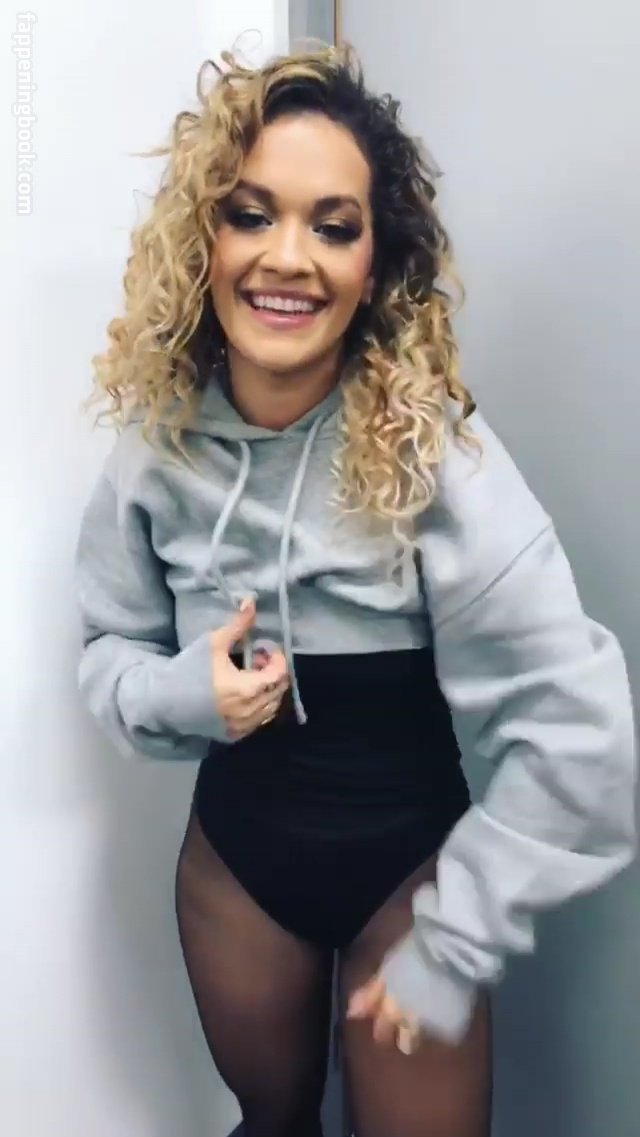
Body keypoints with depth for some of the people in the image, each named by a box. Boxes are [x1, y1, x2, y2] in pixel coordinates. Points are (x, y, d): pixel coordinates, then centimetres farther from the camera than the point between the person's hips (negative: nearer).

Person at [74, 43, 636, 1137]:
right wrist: (178, 692, -21)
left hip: (407, 863, -3)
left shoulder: (433, 452, -25)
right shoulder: (159, 441, -13)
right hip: (232, 848, 3)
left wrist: (453, 945, -19)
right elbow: (109, 651, 1)